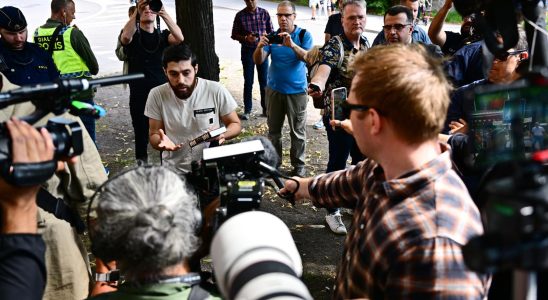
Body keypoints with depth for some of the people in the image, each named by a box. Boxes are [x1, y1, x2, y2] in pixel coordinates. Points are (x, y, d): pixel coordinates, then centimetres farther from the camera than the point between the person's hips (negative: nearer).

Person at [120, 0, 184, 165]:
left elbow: (179, 38, -15)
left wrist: (164, 14, -25)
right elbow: (125, 37, -23)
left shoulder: (163, 35, 8)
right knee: (141, 132, 5)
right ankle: (142, 164, 16)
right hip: (139, 94, -1)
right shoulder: (133, 35, 3)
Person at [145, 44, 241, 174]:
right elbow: (154, 134, 4)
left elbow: (235, 124, 4)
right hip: (174, 171, 1)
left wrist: (222, 134, -18)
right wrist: (161, 142, -19)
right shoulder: (157, 95, -4)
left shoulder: (216, 91, -8)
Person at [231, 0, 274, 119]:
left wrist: (266, 36, -18)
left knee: (264, 81, 7)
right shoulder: (240, 15, -3)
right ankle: (247, 110, 12)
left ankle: (266, 108, 17)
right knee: (248, 82, 4)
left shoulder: (264, 13, -1)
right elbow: (234, 35, 0)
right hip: (247, 50, -1)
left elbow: (271, 31, 4)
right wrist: (245, 38, -17)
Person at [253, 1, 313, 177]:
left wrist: (292, 45, -37)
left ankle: (298, 166, 17)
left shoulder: (304, 35, -6)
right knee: (273, 130, 12)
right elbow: (258, 61, -5)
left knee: (298, 132, 5)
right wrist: (260, 46, -27)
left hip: (296, 91, -3)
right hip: (274, 90, 3)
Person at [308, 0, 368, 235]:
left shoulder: (366, 44, 6)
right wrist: (318, 85, -56)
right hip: (338, 115, -7)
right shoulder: (334, 46, -16)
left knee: (363, 161, 17)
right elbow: (323, 70, -34)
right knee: (338, 164, 2)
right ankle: (332, 212, 16)